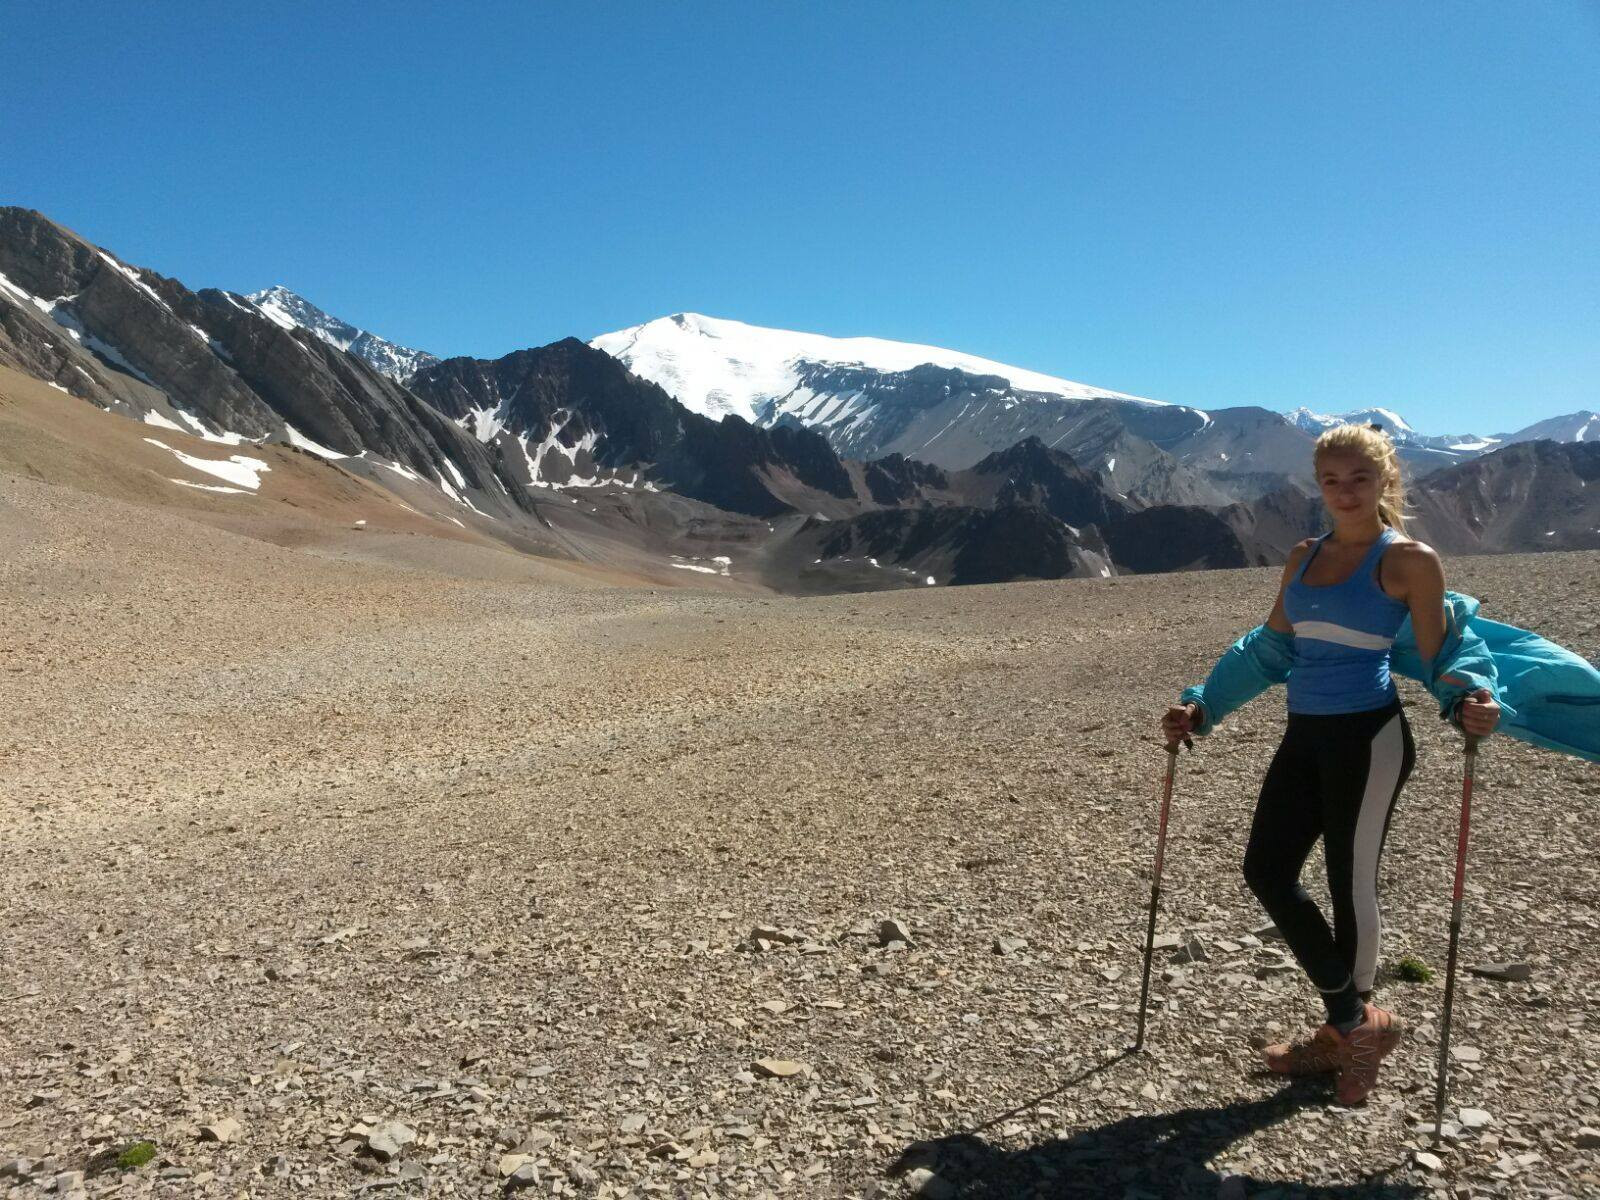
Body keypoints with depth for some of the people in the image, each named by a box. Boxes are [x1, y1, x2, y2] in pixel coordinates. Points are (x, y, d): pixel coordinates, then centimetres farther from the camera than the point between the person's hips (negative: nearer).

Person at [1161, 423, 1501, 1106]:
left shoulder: (1408, 560, -7)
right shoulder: (1303, 557, 11)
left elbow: (1436, 657, -5)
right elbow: (1269, 648, 16)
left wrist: (1466, 703, -26)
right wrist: (1202, 707, 13)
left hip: (1369, 739, -7)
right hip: (1306, 736, 7)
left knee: (1350, 885, 2)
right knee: (1266, 871, 4)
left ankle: (1351, 1031, 24)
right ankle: (1354, 1025, 20)